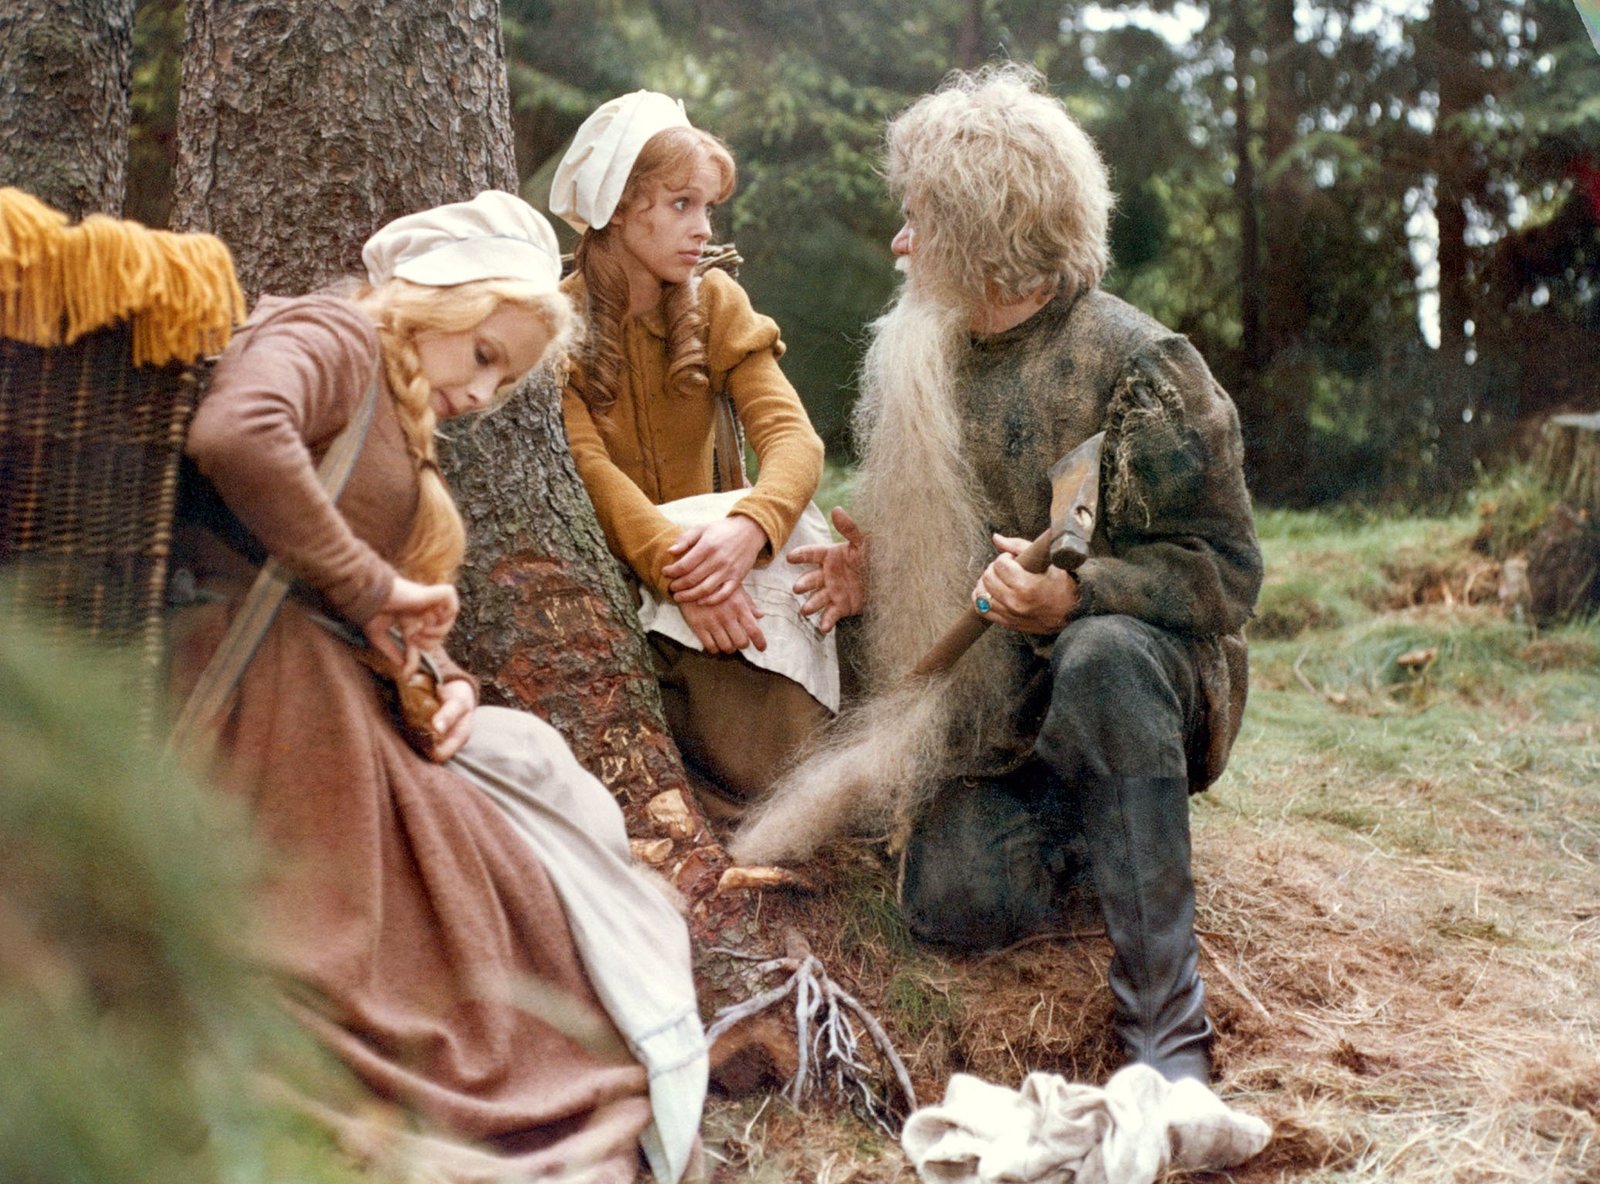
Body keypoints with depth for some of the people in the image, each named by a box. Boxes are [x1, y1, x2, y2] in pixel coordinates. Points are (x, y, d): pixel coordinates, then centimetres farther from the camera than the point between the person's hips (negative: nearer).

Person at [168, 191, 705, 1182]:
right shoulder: (330, 337, -6)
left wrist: (444, 681, -1)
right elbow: (235, 435, -30)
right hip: (270, 684, -9)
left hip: (351, 706, 9)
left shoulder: (404, 429, 26)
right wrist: (370, 587, -21)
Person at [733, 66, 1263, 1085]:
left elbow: (1223, 564, -16)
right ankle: (1083, 826, 17)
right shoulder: (926, 362, 9)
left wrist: (1074, 596, -33)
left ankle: (1166, 1018, -30)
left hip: (1146, 668, -5)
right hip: (993, 703, 5)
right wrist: (876, 578, 1)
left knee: (1099, 657, -41)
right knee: (955, 902, -20)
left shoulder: (1136, 365, -13)